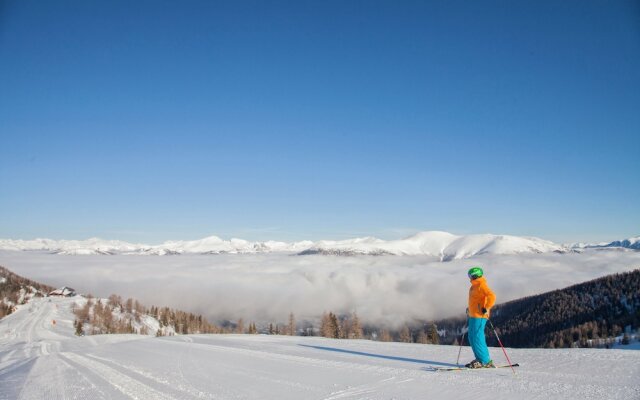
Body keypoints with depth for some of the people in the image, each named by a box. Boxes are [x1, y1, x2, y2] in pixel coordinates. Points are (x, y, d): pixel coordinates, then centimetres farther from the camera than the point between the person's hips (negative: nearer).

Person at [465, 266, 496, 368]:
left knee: (477, 338, -10)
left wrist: (486, 309, -22)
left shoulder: (481, 285, -13)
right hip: (473, 316, 10)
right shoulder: (475, 286, 17)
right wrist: (469, 310, 27)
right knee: (472, 338, 12)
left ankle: (485, 361, -4)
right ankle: (480, 359, 17)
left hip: (479, 316, -10)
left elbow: (492, 296, -25)